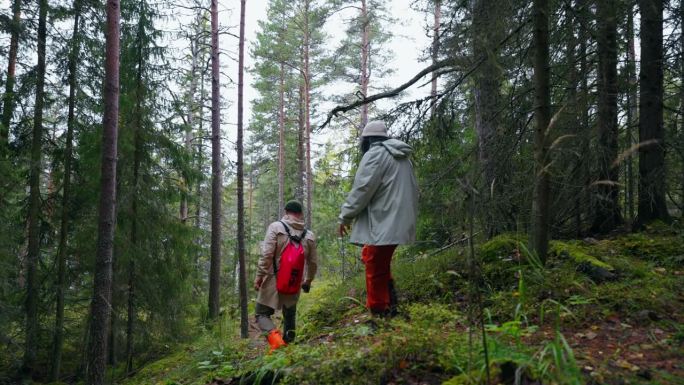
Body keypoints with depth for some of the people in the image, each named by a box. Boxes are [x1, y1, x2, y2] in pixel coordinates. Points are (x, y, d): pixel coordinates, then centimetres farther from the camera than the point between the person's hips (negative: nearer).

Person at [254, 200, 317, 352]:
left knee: (262, 313, 6)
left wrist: (259, 275, -8)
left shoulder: (276, 227, -7)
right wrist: (308, 281, 23)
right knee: (290, 316, 18)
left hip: (273, 280, -3)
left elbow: (266, 254, -15)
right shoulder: (309, 235, 3)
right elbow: (313, 263, 8)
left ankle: (274, 337, -19)